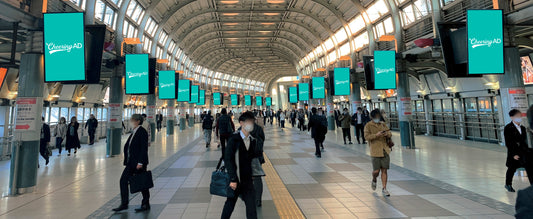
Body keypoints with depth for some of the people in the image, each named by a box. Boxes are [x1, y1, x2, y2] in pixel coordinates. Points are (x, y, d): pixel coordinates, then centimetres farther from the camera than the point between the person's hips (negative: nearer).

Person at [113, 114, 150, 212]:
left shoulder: (142, 131, -14)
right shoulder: (134, 132, 13)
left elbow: (144, 148, -19)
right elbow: (128, 147, 17)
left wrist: (140, 162, -22)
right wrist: (127, 161, 13)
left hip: (139, 163, -9)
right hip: (131, 163, 9)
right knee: (123, 180, 7)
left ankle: (146, 204, 17)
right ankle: (124, 204, 17)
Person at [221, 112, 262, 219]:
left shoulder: (253, 140, 4)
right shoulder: (234, 139, -12)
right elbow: (228, 159, -15)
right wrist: (233, 179, -19)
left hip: (248, 180, 4)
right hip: (235, 179, -4)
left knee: (251, 208, 2)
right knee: (230, 203, 15)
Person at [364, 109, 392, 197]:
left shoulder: (383, 124, 15)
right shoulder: (368, 126, -1)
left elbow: (390, 133, 17)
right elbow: (367, 136, -11)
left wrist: (387, 134, -7)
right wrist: (376, 135, -24)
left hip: (385, 151, 4)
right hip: (375, 151, -4)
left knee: (384, 170, 4)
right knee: (376, 171, -4)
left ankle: (384, 189, 12)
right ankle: (374, 180, 30)